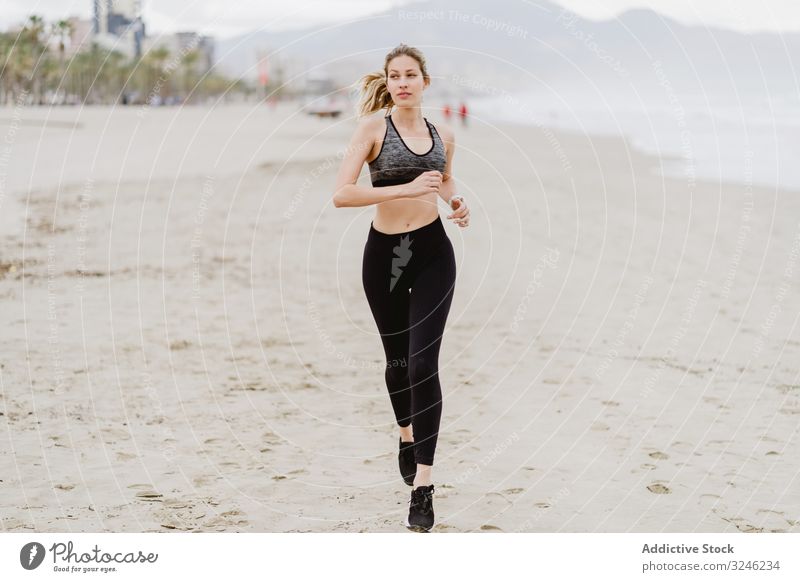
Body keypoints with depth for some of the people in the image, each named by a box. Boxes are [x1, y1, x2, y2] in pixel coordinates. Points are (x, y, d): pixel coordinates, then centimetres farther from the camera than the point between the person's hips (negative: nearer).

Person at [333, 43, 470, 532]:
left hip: (433, 253, 0)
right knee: (397, 359, 17)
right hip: (384, 254, 0)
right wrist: (405, 189, -25)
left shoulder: (443, 137, 5)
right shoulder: (374, 128, -6)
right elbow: (341, 194, -17)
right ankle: (408, 436, 48)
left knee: (423, 363, -12)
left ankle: (423, 486, -11)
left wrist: (456, 203, 5)